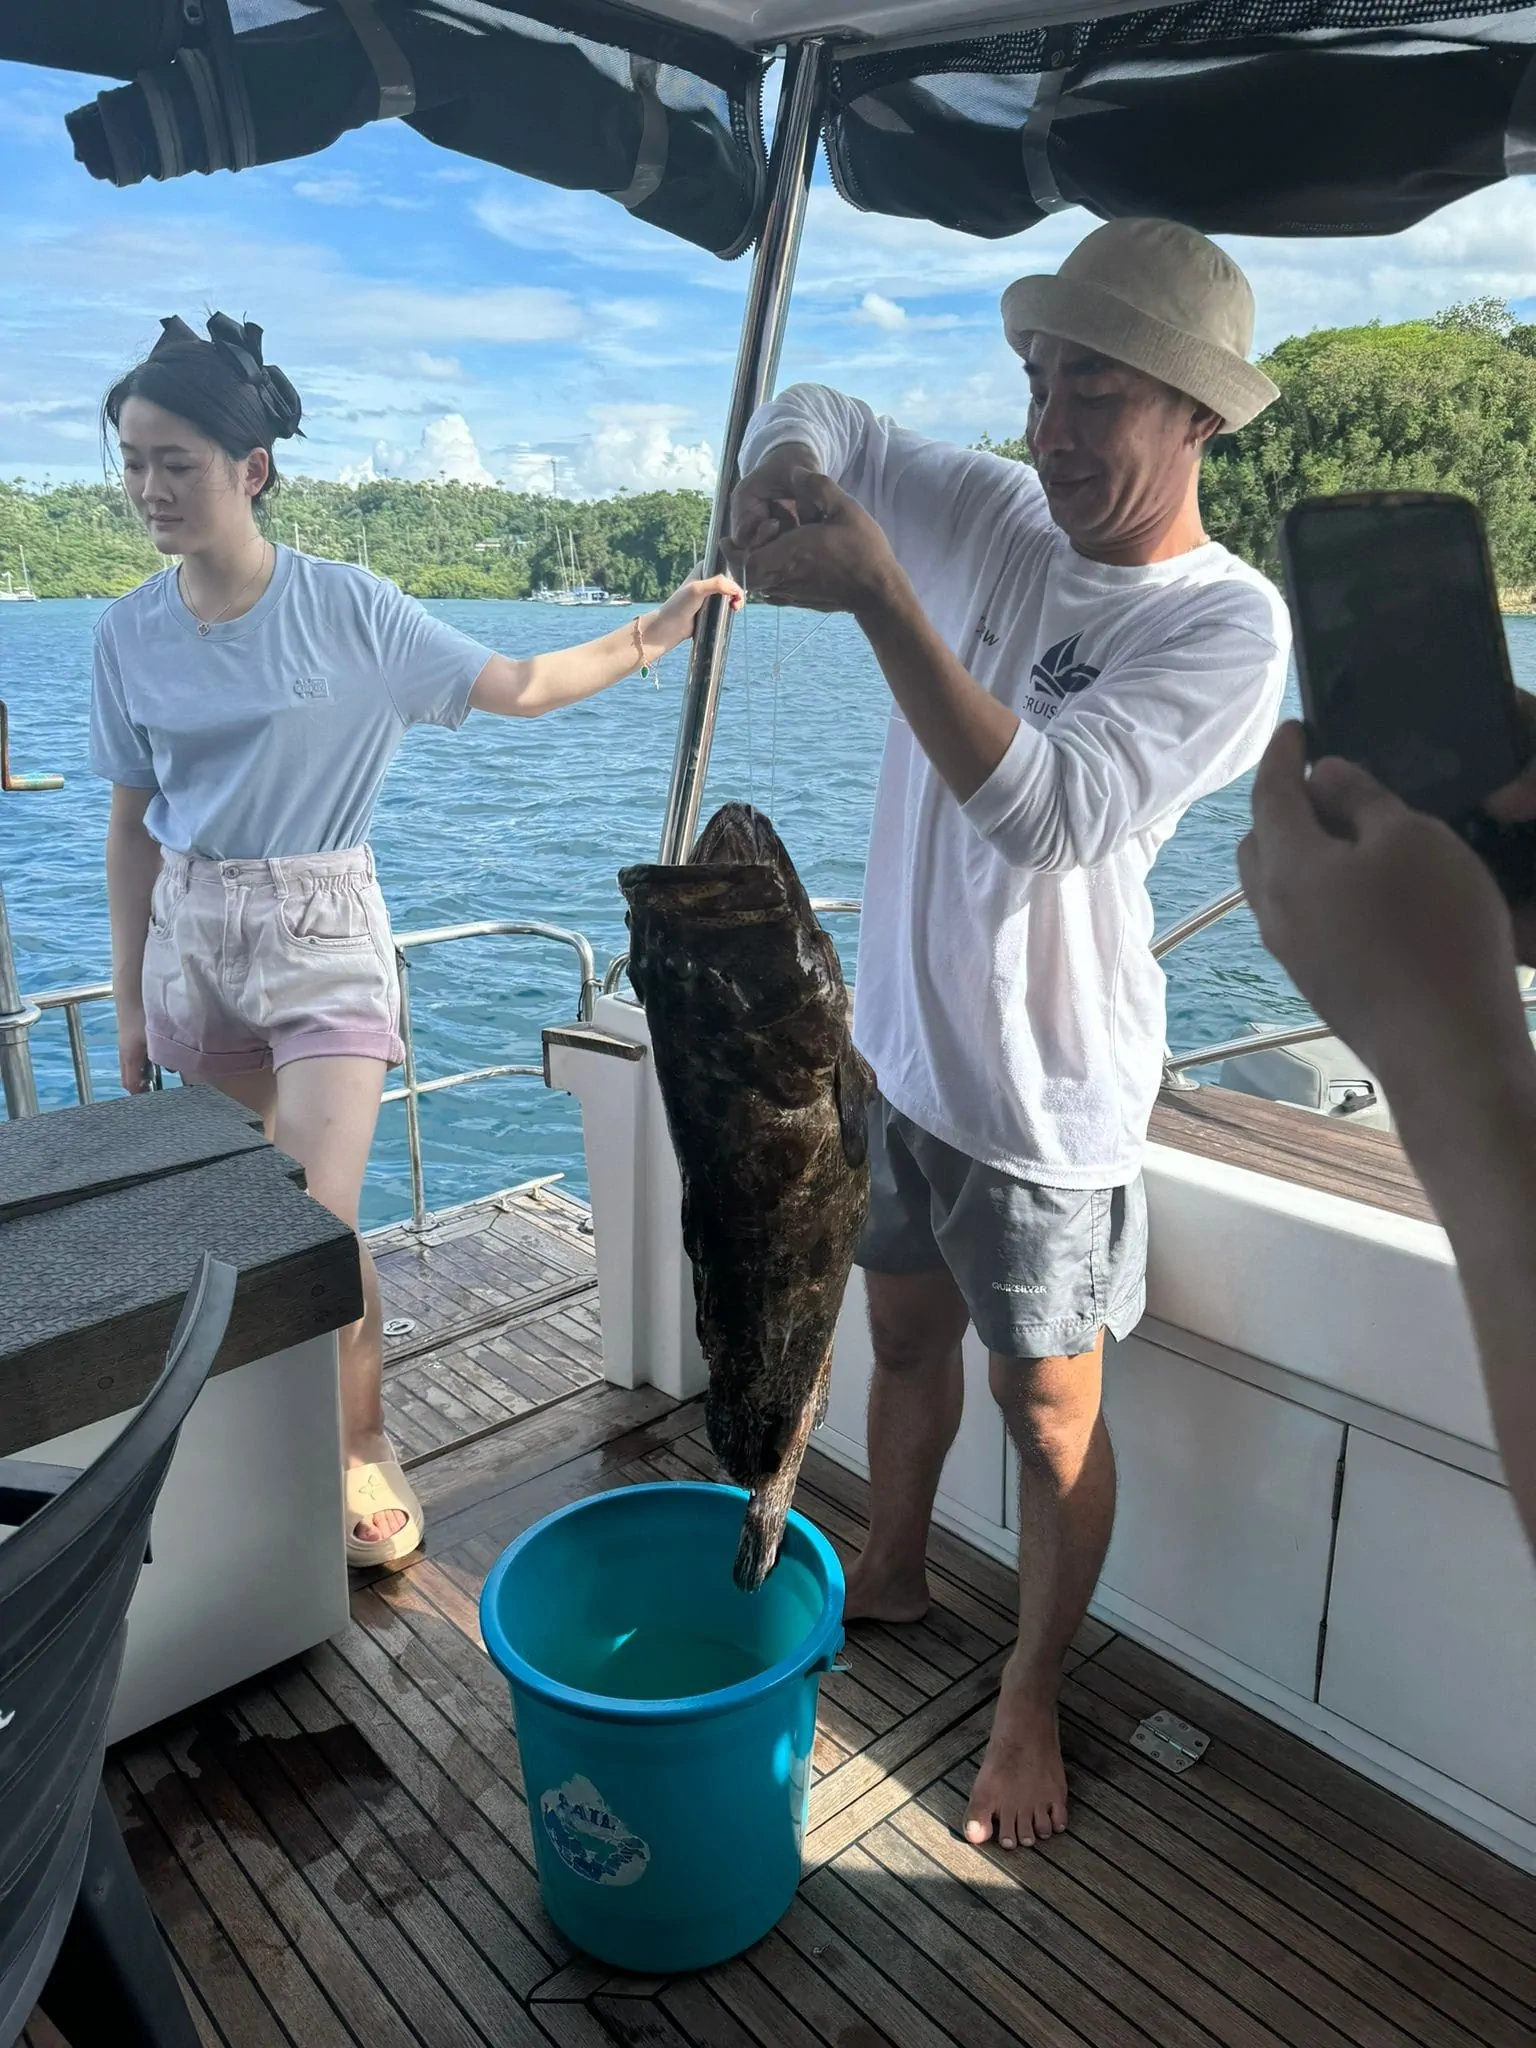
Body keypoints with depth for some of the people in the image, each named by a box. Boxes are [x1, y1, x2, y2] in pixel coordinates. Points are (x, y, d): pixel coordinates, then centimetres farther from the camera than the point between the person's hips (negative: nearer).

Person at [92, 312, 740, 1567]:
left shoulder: (347, 610, -7)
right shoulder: (130, 634, 2)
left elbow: (520, 687, -5)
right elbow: (133, 825, 7)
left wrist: (650, 636, -14)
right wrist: (130, 1001, 8)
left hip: (319, 934, -3)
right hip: (190, 938, 4)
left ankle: (366, 1452, 11)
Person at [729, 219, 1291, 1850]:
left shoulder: (1227, 624, -17)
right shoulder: (992, 516, 1)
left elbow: (1048, 813, -30)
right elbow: (814, 418, 10)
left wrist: (877, 594, -35)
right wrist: (787, 475, -16)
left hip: (1043, 1092, -6)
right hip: (897, 1039, 6)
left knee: (1047, 1412, 10)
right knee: (907, 1332, 23)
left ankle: (1030, 1697, 33)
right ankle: (890, 1574, 49)